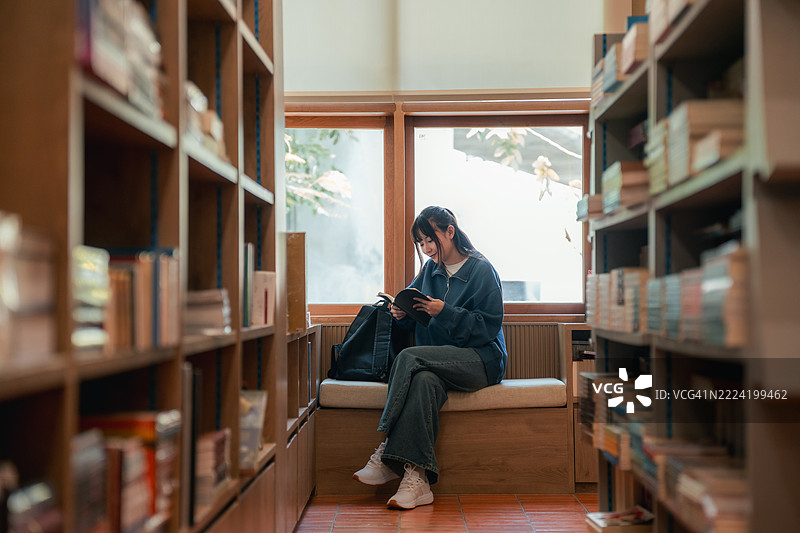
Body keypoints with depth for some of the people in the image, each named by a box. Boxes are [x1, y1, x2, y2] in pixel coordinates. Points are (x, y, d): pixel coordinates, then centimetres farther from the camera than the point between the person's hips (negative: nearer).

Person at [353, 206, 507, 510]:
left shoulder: (482, 271, -2)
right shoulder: (430, 270, 15)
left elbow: (489, 327, -9)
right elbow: (417, 323, 19)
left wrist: (444, 312, -18)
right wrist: (402, 313, -5)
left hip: (481, 361, -4)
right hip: (440, 362, 4)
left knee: (410, 357, -30)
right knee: (424, 380, -34)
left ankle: (388, 453, -29)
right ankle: (417, 478, -42)